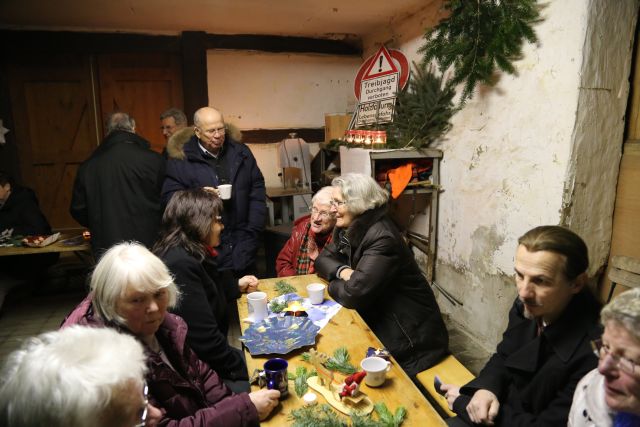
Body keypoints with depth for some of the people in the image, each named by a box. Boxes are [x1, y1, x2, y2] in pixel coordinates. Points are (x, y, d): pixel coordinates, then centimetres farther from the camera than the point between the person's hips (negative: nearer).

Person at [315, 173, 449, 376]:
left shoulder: (382, 239, -26)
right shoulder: (348, 228, 2)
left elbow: (353, 294, -29)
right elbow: (324, 259, 8)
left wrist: (333, 284, -8)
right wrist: (342, 271, -13)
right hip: (377, 323, 8)